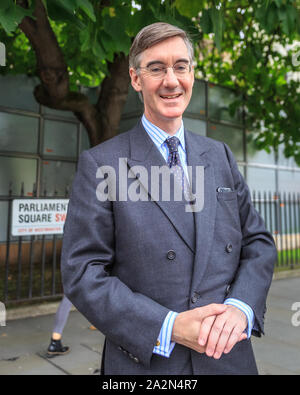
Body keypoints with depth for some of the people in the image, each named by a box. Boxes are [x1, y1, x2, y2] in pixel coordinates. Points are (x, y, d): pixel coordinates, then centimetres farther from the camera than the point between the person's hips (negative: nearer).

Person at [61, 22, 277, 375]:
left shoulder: (220, 155, 5)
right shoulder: (99, 164, -9)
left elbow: (258, 242, 5)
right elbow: (82, 272, -12)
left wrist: (240, 307, -12)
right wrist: (168, 327, -20)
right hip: (145, 362, -3)